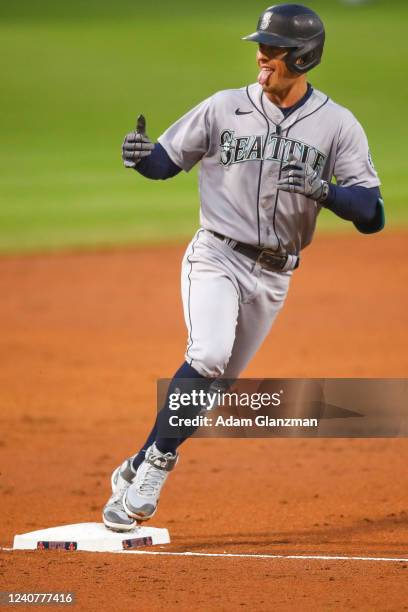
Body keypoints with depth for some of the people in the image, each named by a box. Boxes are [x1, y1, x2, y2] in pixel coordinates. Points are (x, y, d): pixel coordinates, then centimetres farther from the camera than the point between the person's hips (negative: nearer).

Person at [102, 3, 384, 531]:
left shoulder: (338, 126, -4)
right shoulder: (225, 108, 0)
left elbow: (371, 214, -9)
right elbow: (166, 162, 6)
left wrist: (323, 190, -27)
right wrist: (140, 156, -17)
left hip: (273, 275, 2)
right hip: (216, 258, -2)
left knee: (216, 383, 7)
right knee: (208, 357, -25)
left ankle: (138, 472, 20)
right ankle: (157, 464, -16)